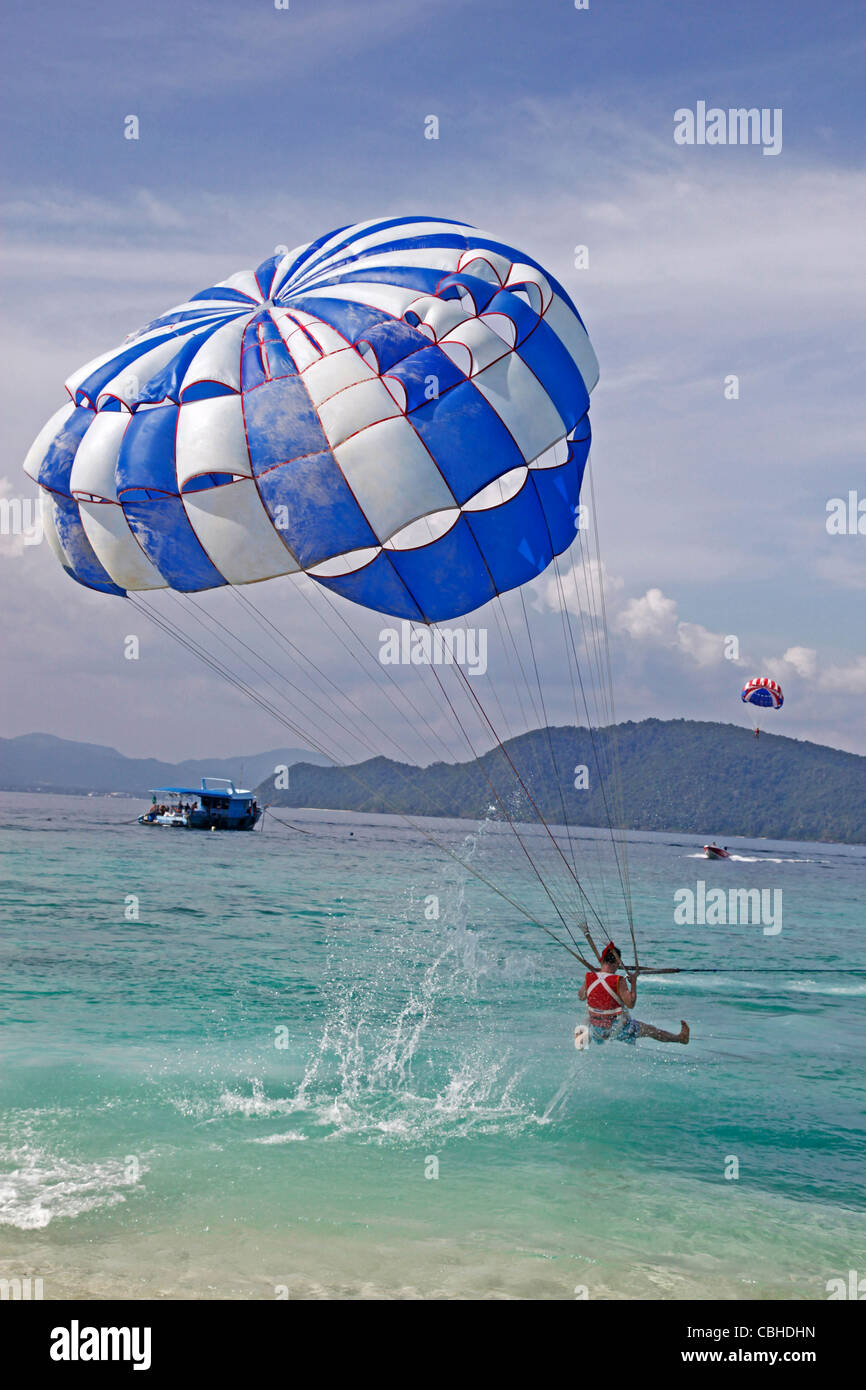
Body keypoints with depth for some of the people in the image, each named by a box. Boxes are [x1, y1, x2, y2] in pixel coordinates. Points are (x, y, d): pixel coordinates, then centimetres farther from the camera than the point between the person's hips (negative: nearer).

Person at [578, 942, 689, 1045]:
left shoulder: (589, 977, -11)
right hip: (617, 1031, -3)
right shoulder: (618, 981, -23)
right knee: (651, 1029, 17)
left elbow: (580, 996, 6)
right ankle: (680, 1037, 33)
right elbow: (630, 1004, -19)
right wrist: (633, 983, -10)